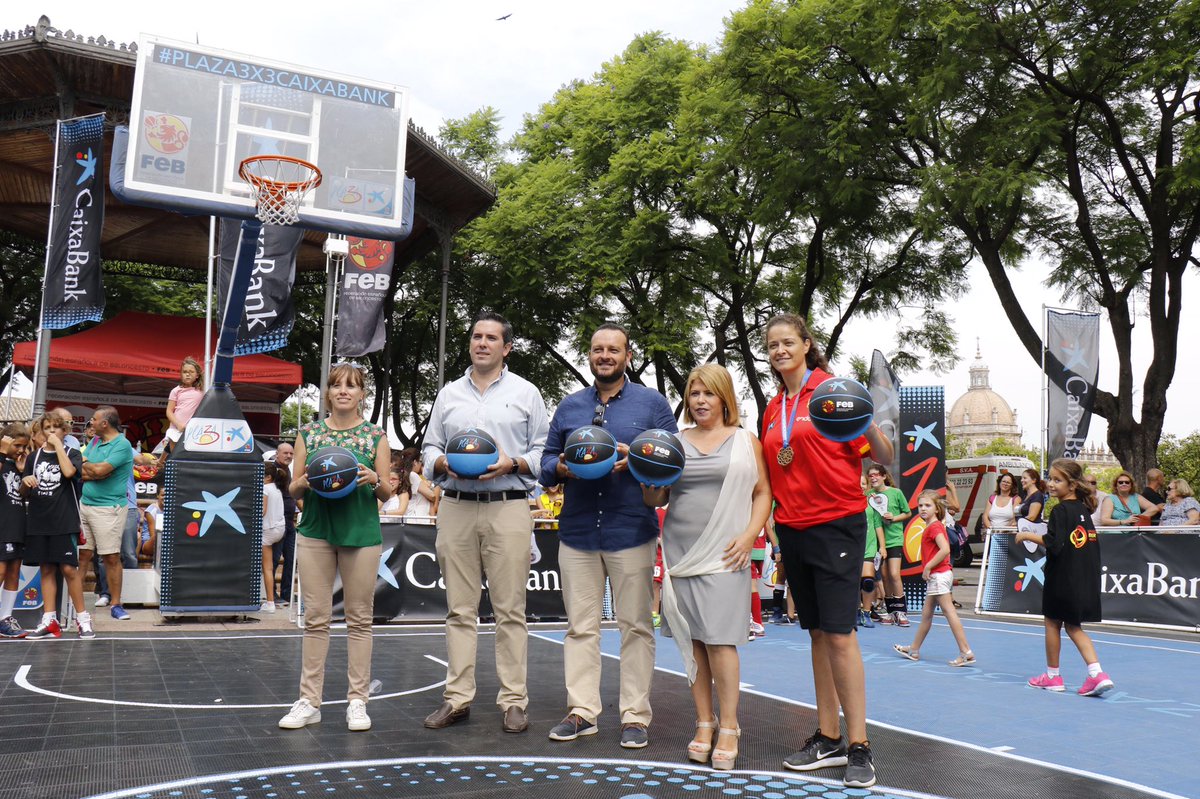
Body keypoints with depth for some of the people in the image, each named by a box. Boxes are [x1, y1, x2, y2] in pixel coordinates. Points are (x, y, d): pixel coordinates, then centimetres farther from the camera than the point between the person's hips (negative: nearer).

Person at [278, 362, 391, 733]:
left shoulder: (376, 435, 5)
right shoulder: (309, 433, 9)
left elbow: (388, 493, 5)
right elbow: (294, 490, 10)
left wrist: (374, 480, -16)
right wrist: (306, 481, -12)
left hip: (362, 533, -1)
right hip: (316, 532, 1)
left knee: (359, 618, 3)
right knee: (315, 617, 3)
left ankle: (357, 701, 11)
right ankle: (309, 701, 11)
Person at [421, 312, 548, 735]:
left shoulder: (526, 393, 8)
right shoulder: (449, 393, 16)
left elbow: (542, 453, 6)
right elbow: (430, 448, 17)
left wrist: (512, 464, -12)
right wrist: (444, 463, -4)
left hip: (507, 508, -3)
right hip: (455, 507, 3)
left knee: (510, 609, -1)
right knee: (459, 608, 6)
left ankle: (514, 700, 5)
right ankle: (457, 697, 12)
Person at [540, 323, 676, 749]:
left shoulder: (652, 404, 6)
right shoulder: (569, 406, 14)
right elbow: (547, 461, 14)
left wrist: (635, 461, -15)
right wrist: (561, 467, -8)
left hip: (631, 532, -2)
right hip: (577, 533, 3)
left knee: (635, 626, 3)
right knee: (581, 626, 6)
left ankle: (635, 715, 11)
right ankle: (581, 710, 14)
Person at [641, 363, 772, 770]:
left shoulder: (746, 441, 7)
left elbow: (763, 493, 6)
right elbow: (655, 500, 12)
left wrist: (749, 534, -8)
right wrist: (650, 479, -9)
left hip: (723, 555, -2)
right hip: (681, 552, 3)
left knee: (720, 639, -7)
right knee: (692, 640, 5)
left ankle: (728, 727, 4)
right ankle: (705, 723, 16)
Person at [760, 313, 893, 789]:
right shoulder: (773, 408, 11)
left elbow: (883, 458, -12)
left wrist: (869, 427, -29)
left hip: (836, 524, -6)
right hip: (792, 529, 6)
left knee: (839, 634, -7)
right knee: (817, 633, 12)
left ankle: (859, 748, 3)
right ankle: (828, 738, 21)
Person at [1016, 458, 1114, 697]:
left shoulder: (1060, 511, -16)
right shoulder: (1083, 510, 9)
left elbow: (1054, 545, -24)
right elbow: (1092, 542, 16)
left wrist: (1029, 536, -13)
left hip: (1062, 578, -8)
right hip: (1085, 579, 8)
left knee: (1052, 622, 8)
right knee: (1073, 626, 14)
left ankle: (1053, 675, 18)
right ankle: (1097, 674, -1)